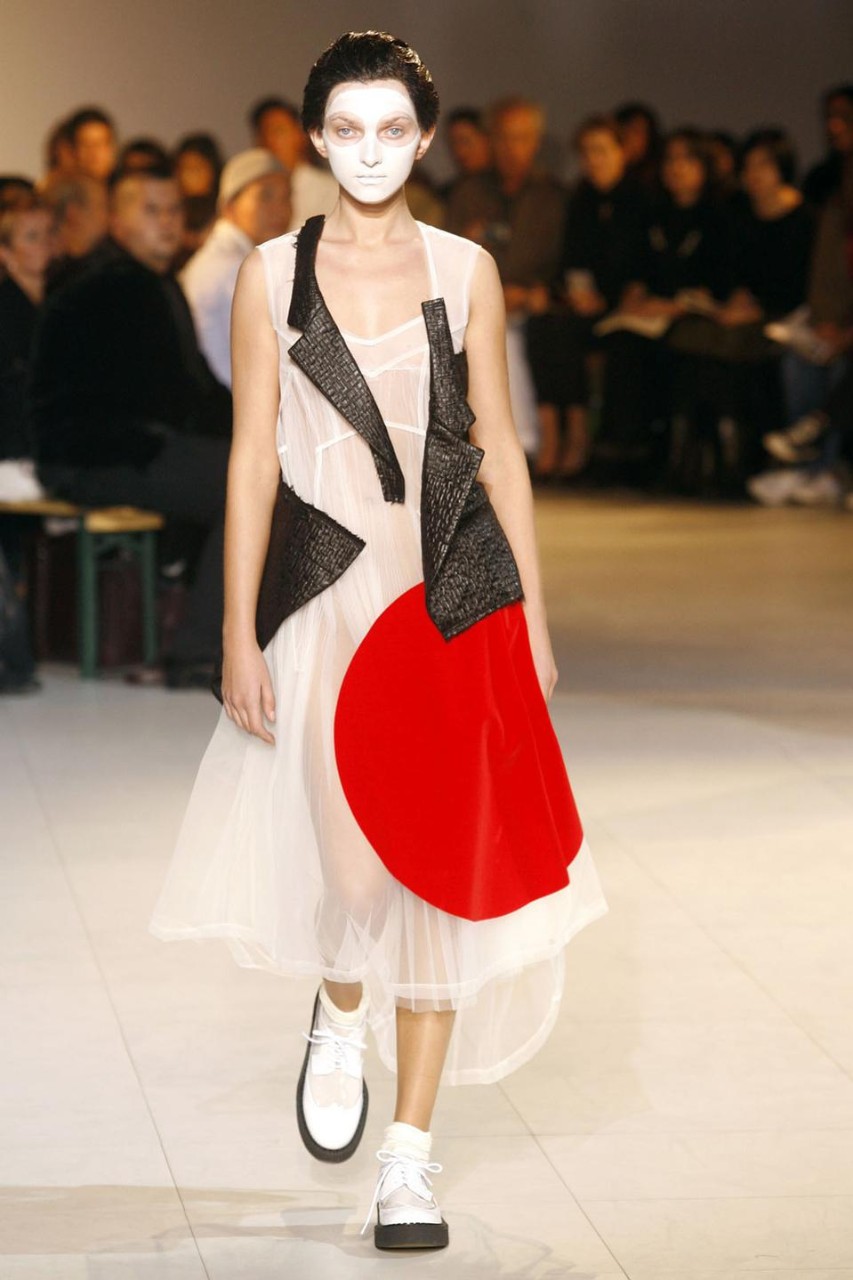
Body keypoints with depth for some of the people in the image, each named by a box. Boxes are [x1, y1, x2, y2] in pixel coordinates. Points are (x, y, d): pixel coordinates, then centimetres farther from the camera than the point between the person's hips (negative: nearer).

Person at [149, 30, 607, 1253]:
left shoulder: (465, 270, 4)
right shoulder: (273, 272, 1)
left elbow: (499, 446, 8)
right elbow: (253, 456, 1)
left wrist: (533, 615, 5)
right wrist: (240, 634, -3)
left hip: (452, 592, 1)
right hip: (324, 588, -1)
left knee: (440, 863, 1)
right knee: (345, 849, -5)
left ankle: (410, 1157, 10)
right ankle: (340, 1021, 33)